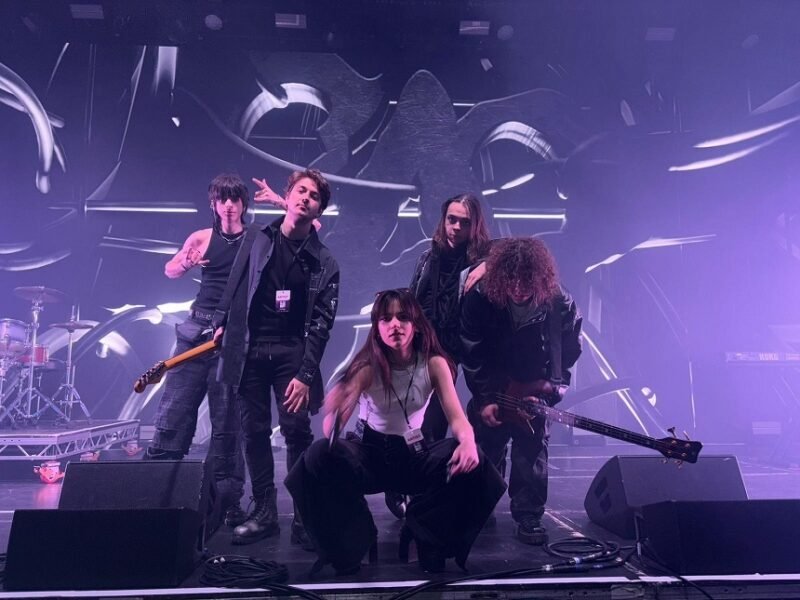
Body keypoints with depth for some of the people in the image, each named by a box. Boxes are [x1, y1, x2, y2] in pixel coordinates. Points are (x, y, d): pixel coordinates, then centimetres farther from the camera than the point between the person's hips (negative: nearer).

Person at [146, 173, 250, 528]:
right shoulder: (202, 238, 6)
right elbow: (170, 271, 17)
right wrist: (185, 263, -5)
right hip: (198, 331, 2)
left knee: (227, 422, 4)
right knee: (174, 411, 1)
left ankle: (227, 500, 14)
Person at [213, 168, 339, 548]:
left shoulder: (323, 261, 1)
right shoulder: (256, 239, 7)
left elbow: (321, 323, -4)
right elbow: (235, 286, 15)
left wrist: (306, 374, -12)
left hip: (292, 353, -2)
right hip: (249, 350, 2)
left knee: (297, 431, -8)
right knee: (255, 432, 5)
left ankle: (304, 517, 3)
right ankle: (264, 513, 16)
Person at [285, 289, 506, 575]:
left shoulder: (434, 363, -10)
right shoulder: (367, 366, -16)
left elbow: (457, 418, -14)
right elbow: (330, 433, -23)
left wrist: (468, 441, -39)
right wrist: (335, 406, -48)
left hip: (413, 454, 1)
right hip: (367, 452, -1)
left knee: (469, 460, -27)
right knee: (321, 454, -32)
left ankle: (428, 541, -2)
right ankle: (350, 547, -7)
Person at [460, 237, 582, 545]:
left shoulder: (559, 304, -15)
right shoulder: (480, 298, -17)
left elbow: (568, 353, 0)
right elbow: (471, 356, -10)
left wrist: (547, 391, -3)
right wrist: (484, 398, -9)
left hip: (534, 393, 0)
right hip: (491, 390, 0)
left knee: (531, 457, -1)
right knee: (484, 456, 9)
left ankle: (529, 517, 16)